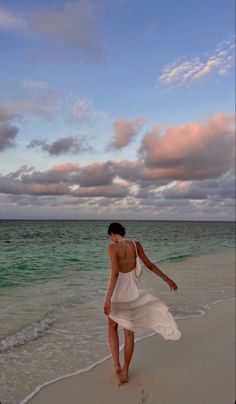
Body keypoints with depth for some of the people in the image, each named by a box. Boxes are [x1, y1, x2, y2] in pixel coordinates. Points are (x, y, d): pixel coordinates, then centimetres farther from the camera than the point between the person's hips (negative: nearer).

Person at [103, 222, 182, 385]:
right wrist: (167, 278, 15)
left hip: (118, 290, -4)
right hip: (134, 290, 4)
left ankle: (117, 365, 11)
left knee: (112, 327, 22)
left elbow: (115, 273, -24)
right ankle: (125, 371, 24)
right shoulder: (136, 244, 0)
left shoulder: (113, 247, -15)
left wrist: (107, 298, -24)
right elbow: (150, 265, 4)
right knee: (129, 332, 17)